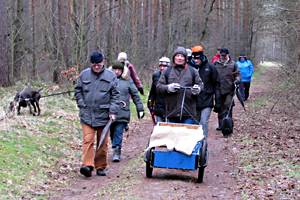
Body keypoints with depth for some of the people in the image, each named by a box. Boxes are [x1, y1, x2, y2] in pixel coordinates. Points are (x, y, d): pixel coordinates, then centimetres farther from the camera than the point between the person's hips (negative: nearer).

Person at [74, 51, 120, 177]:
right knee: (88, 140, -12)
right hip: (87, 114, 0)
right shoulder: (84, 75, 4)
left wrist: (113, 111, -5)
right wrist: (81, 104, 2)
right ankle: (87, 165, -18)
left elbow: (115, 95, 3)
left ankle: (101, 167, 17)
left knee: (103, 143, 7)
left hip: (103, 115, 0)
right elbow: (77, 91, 14)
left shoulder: (110, 76, 2)